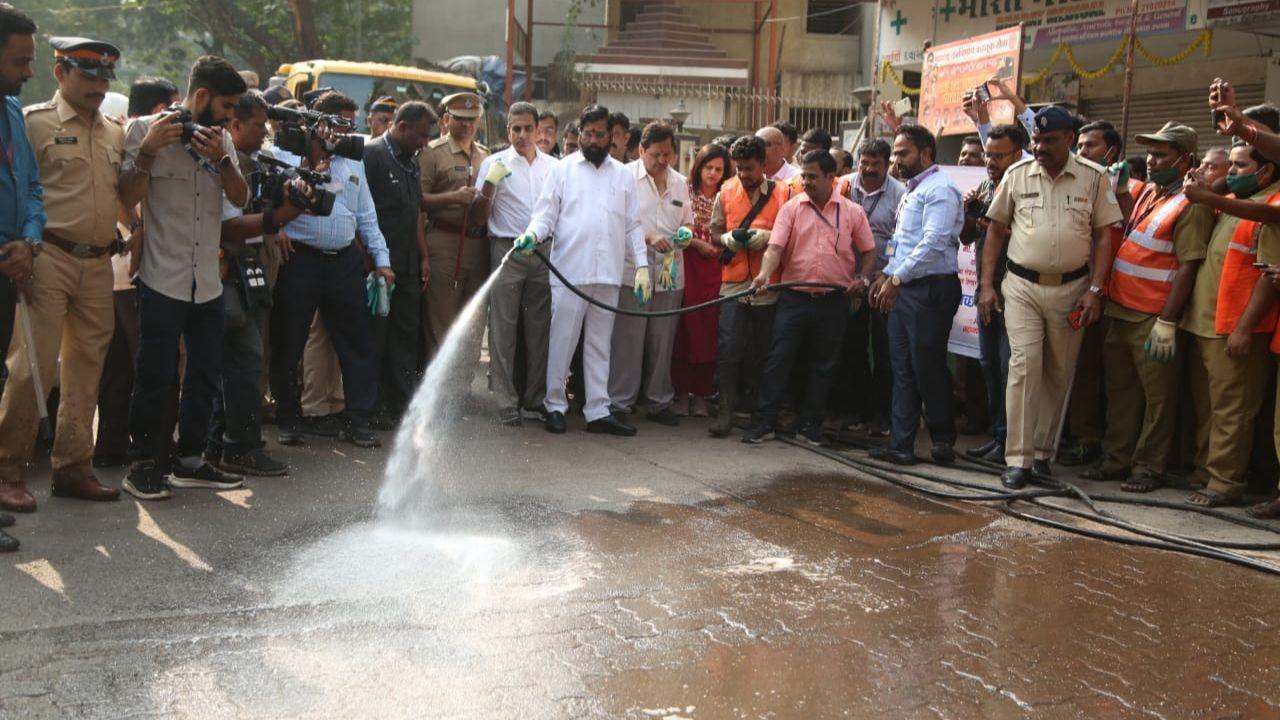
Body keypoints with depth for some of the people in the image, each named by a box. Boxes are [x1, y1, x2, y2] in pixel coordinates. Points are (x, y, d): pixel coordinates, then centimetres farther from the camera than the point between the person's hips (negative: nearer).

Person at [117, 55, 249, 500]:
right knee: (156, 376, -2)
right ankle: (147, 464, 11)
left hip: (208, 281, 6)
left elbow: (240, 198, 4)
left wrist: (221, 158, -11)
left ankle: (190, 460, 24)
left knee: (206, 374, 11)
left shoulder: (221, 139, 12)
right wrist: (148, 150, -21)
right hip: (163, 279, -6)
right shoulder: (146, 129, -4)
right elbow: (128, 197, -10)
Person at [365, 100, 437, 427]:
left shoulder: (411, 161, 17)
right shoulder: (371, 155, -10)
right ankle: (373, 409, 7)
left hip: (407, 266, 8)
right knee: (375, 337, -1)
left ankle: (403, 405, 18)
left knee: (407, 333, 10)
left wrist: (424, 256, 16)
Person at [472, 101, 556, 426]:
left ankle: (536, 396, 16)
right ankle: (506, 401, 2)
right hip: (508, 251, -3)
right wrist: (490, 183, -16)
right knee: (504, 329, -2)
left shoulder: (554, 166, 13)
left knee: (540, 328, 6)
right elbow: (480, 214, 0)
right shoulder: (494, 163, 4)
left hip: (545, 253, 3)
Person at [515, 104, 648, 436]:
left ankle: (598, 411, 13)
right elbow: (546, 213, 2)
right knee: (562, 340, 1)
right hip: (569, 271, -3)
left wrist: (642, 266, 4)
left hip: (608, 274, 3)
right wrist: (532, 234, -19)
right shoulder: (563, 169, 6)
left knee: (600, 344, 8)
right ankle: (555, 405, 12)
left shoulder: (623, 174, 13)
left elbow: (633, 226, 12)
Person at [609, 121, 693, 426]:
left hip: (670, 274, 5)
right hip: (633, 272, -5)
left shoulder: (680, 182, 14)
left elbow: (687, 221, 22)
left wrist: (686, 233, -1)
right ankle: (620, 403, 6)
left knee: (663, 342, 10)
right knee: (627, 341, -3)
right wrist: (648, 237, -18)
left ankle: (659, 401, 20)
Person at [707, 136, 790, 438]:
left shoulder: (782, 193, 1)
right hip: (734, 280, 1)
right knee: (729, 348, -6)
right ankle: (726, 411, -1)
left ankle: (756, 408, 23)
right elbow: (715, 229, 16)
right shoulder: (727, 191, 8)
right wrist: (727, 239, -5)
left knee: (760, 352, 8)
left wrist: (767, 237, -14)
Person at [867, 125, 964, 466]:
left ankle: (943, 439, 17)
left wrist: (897, 278, -23)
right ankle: (901, 446, 12)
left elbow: (934, 243, -22)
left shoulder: (939, 189, -12)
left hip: (930, 289, -10)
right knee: (902, 369, 8)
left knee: (928, 368, -1)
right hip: (904, 288, 10)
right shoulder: (912, 191, 19)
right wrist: (886, 275, 14)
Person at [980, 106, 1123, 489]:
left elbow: (1103, 237, 2)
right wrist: (987, 285, 2)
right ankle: (1019, 458, -6)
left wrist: (1095, 290, -6)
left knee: (1059, 373, 8)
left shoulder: (1094, 177, 0)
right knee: (1024, 367, -10)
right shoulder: (1016, 174, 1)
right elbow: (995, 230, 7)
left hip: (1071, 289, 1)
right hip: (1022, 287, -1)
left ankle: (1042, 451, 22)